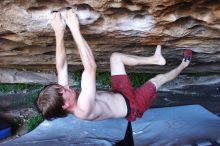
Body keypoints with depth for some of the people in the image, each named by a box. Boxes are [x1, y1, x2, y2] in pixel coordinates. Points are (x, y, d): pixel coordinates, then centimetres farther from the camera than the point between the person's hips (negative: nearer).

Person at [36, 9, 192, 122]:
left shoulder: (62, 99, -22)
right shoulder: (83, 109, -44)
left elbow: (62, 67, -21)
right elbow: (90, 67, -52)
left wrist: (59, 32, -32)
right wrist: (75, 30, -52)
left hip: (119, 94, 7)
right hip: (132, 105, -6)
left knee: (115, 57, 6)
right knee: (159, 78, 10)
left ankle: (154, 59, 23)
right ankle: (182, 66, 42)